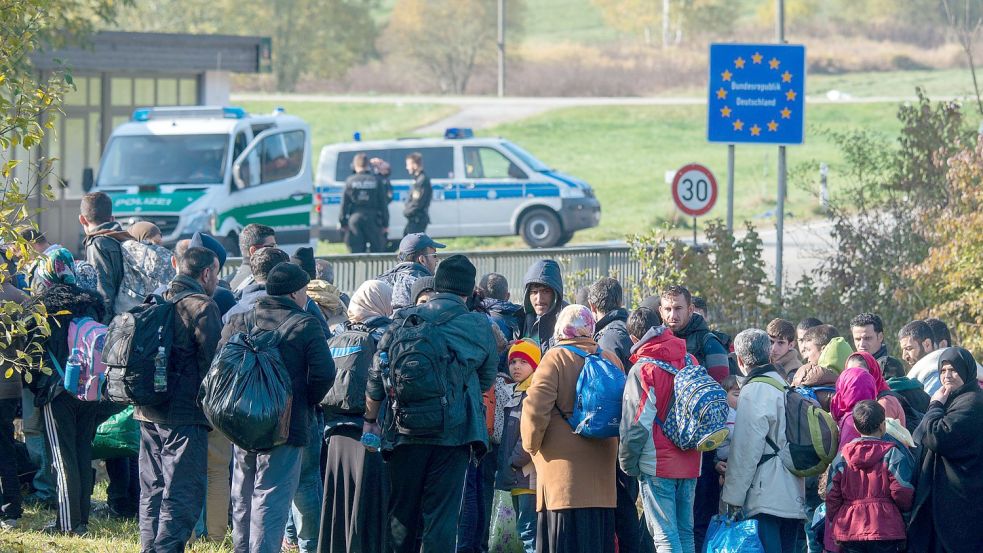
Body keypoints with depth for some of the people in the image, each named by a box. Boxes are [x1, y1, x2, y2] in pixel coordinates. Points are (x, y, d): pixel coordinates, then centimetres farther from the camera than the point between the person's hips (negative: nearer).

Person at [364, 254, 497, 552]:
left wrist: (371, 420, 13)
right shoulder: (480, 327, 0)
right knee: (441, 517, 0)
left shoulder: (404, 321, 2)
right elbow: (487, 378, 11)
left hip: (405, 433, 1)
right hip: (454, 435, -1)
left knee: (401, 515, 12)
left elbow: (377, 374, 1)